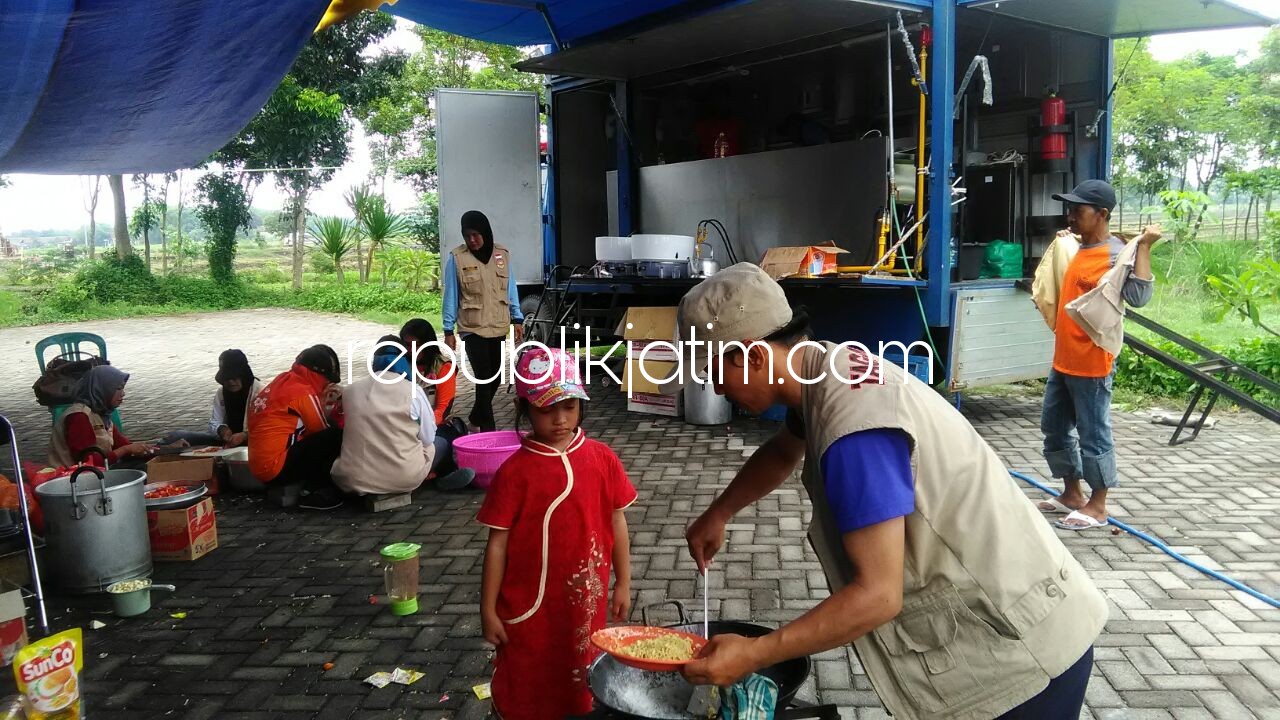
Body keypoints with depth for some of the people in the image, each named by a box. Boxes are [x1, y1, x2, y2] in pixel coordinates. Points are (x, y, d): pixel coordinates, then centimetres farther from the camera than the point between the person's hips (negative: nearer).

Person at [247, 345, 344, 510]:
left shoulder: (284, 380, 12)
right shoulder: (304, 392, -14)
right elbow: (322, 429, -4)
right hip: (276, 467, -10)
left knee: (323, 438, 21)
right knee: (337, 436, -13)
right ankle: (313, 492, -4)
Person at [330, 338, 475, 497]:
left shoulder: (350, 391, 2)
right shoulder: (413, 391, -6)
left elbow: (355, 434, 11)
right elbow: (428, 438, 1)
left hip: (352, 480, 2)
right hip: (403, 479, -2)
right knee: (441, 443, 24)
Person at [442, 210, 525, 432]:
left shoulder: (502, 254, 3)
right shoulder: (456, 257, -6)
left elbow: (510, 288, 10)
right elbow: (451, 295, -3)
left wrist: (517, 319, 6)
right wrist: (448, 330, -4)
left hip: (498, 326, 4)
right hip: (473, 328, -4)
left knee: (495, 375, 11)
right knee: (484, 376, -9)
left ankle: (476, 417, 32)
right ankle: (488, 427, -1)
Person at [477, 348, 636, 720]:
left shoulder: (602, 459, -5)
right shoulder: (515, 471, -13)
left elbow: (617, 522, 5)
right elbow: (498, 542, -8)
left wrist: (623, 584, 9)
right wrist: (488, 609, -5)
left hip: (585, 599, 2)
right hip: (529, 605, -2)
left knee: (581, 684, 18)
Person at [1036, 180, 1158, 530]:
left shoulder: (1117, 254, -15)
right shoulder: (1079, 249, 12)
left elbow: (1139, 296, -28)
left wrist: (1144, 246, -26)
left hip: (1091, 364, -10)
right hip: (1063, 360, 10)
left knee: (1093, 434, 2)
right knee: (1054, 428, 17)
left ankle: (1097, 506, 15)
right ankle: (1072, 494, 31)